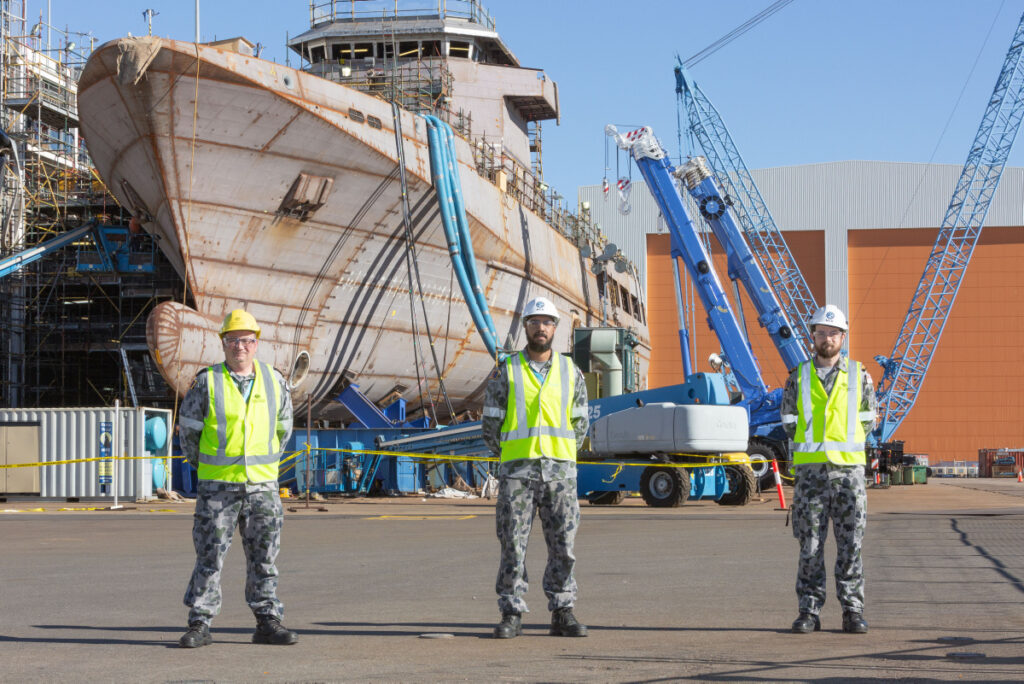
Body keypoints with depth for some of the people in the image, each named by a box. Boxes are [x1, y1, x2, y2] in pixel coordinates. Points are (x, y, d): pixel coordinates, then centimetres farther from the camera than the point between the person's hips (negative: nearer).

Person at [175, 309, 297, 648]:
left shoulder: (274, 381, 6)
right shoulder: (207, 382, -3)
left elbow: (283, 426, 19)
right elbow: (188, 428, 6)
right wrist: (202, 464, 10)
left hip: (262, 484, 3)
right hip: (217, 486, -3)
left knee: (263, 556, 6)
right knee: (209, 556, -1)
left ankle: (267, 622, 13)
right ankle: (199, 624, 6)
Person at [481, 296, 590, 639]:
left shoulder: (571, 372, 8)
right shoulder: (505, 372, 2)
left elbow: (580, 423, 14)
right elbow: (491, 424, 5)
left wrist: (559, 457, 9)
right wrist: (513, 460, 5)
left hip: (560, 470, 2)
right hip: (516, 472, -2)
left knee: (563, 544, 1)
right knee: (513, 544, -2)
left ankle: (562, 614, 9)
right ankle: (511, 615, 4)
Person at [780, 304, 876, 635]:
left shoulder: (859, 376, 7)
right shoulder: (798, 377, 8)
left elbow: (868, 420, 10)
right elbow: (789, 421, 10)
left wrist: (841, 444, 6)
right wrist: (814, 446, 5)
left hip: (848, 470, 0)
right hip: (810, 471, 0)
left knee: (850, 545, 0)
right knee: (810, 545, 0)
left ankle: (853, 611, 6)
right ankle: (809, 612, 5)